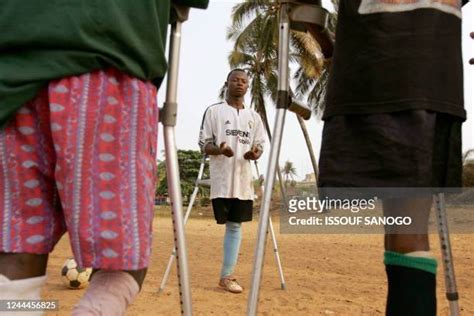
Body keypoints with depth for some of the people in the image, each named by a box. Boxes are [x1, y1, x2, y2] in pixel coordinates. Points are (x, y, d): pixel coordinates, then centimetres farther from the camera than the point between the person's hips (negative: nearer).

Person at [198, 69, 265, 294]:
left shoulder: (254, 116, 15)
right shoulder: (214, 111, 4)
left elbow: (260, 145, 14)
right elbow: (203, 144, 1)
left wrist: (255, 153, -10)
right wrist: (219, 149, -21)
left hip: (244, 178, 4)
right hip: (221, 178, -3)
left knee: (235, 225, 3)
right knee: (230, 225, -2)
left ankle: (226, 276, 10)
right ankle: (226, 276, 10)